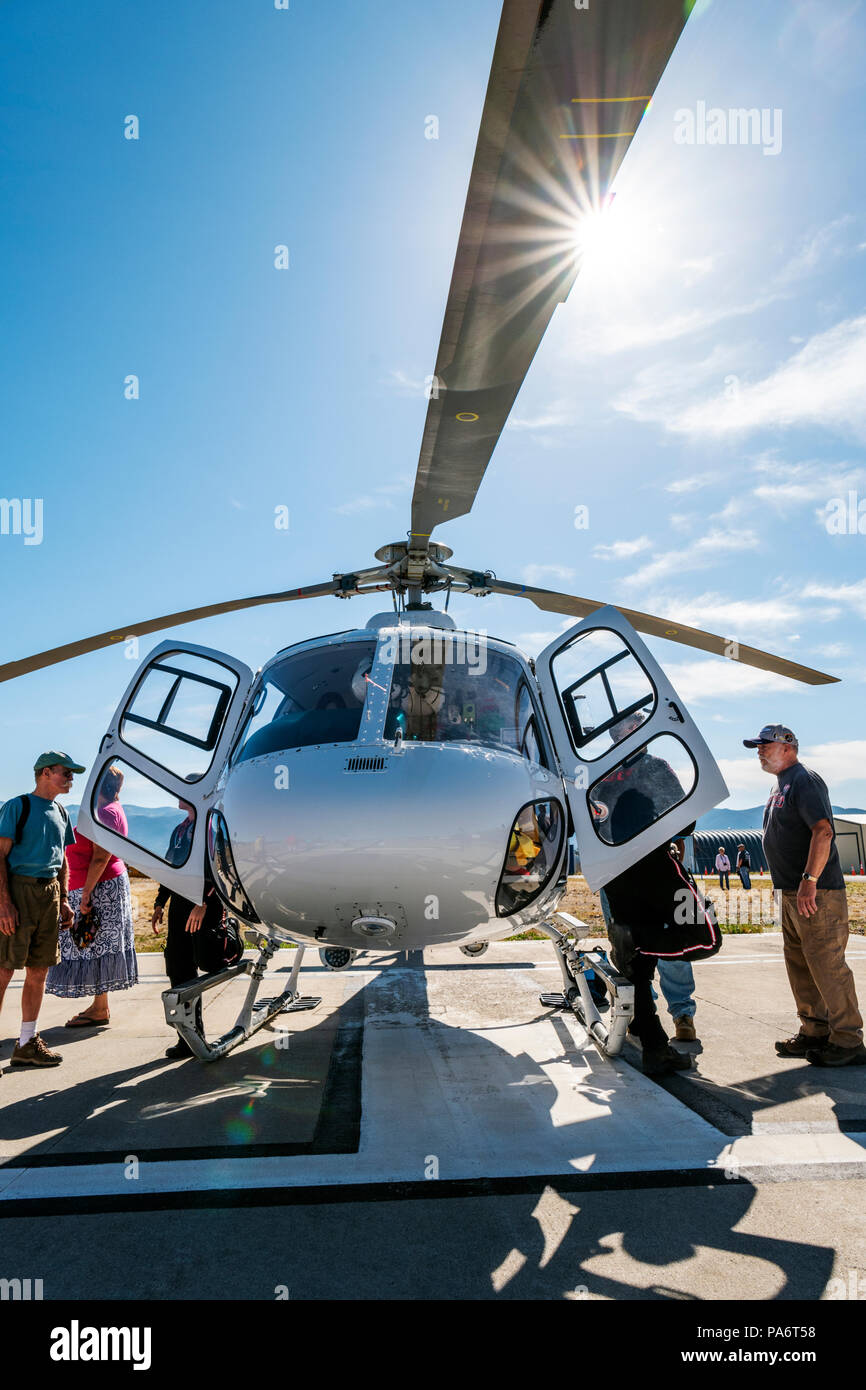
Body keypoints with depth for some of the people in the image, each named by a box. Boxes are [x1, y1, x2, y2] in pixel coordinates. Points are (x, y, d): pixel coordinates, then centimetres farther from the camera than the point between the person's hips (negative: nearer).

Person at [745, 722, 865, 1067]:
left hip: (817, 893, -10)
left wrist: (809, 880, -29)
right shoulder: (781, 785, 19)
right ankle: (815, 1032, 25)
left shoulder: (804, 780, -12)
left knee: (827, 966, -6)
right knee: (800, 966, 15)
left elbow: (823, 831, -24)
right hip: (792, 893, 10)